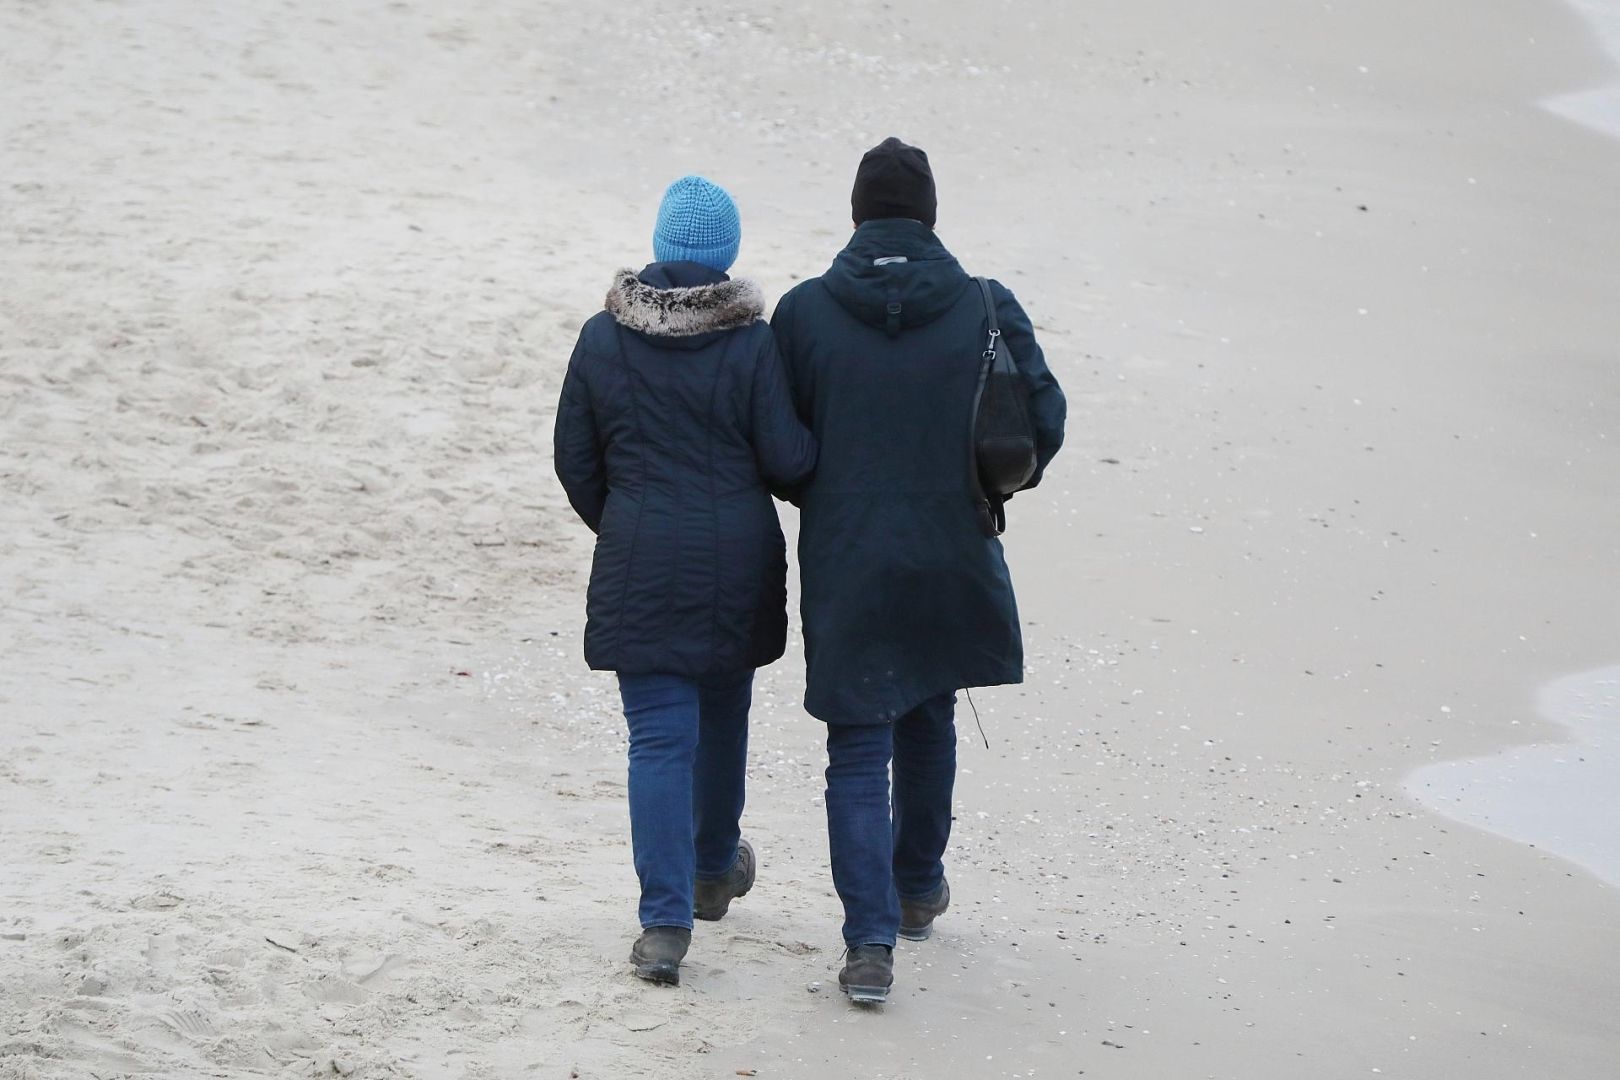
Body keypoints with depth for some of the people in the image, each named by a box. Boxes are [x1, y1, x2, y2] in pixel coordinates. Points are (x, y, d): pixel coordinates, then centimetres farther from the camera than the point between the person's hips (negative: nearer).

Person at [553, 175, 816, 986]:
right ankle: (715, 869, 42)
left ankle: (665, 922, -10)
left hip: (640, 563, 0)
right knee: (722, 717, 21)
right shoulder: (751, 343, -11)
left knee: (659, 736, -1)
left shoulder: (603, 339, -4)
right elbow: (788, 460, -11)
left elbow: (575, 460, 3)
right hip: (736, 559, 0)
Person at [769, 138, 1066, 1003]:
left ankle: (871, 939, -10)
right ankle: (919, 888, 41)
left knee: (858, 751, 2)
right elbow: (1043, 420, -5)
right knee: (929, 720, 25)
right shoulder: (985, 307, -6)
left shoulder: (803, 312, -7)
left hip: (845, 566, -2)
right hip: (953, 564, 2)